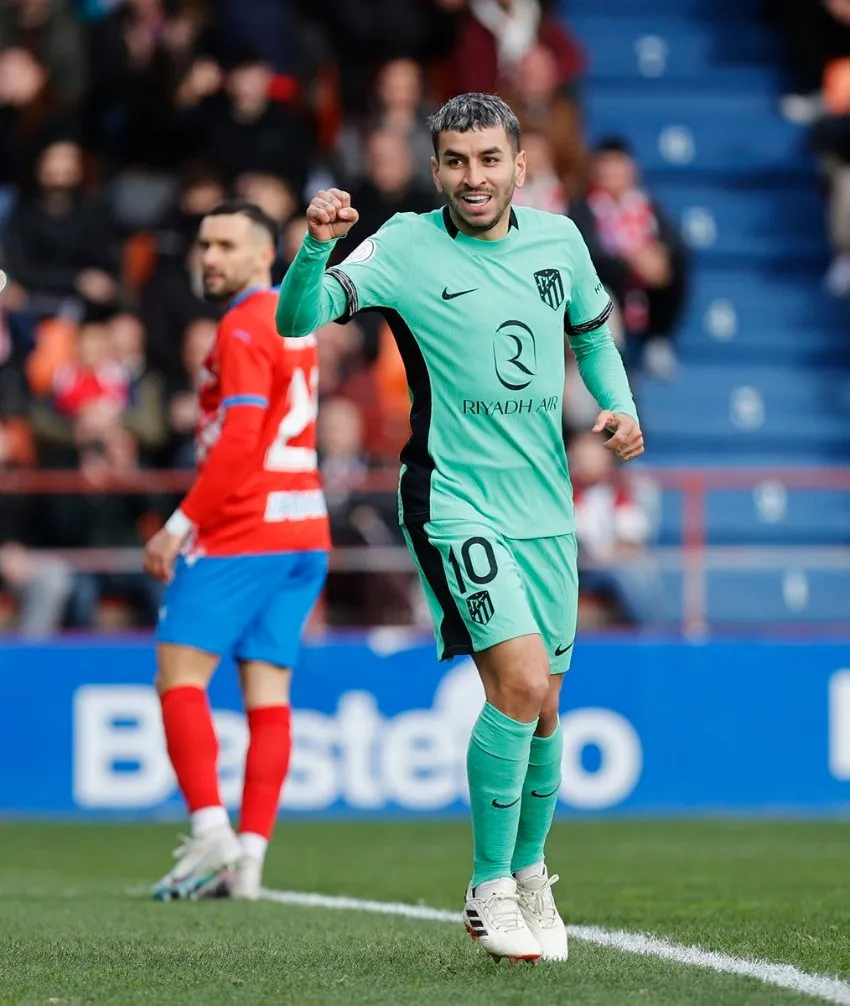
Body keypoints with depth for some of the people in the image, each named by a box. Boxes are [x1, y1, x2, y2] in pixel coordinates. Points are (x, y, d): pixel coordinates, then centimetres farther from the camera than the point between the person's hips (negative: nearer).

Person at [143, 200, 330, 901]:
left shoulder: (244, 330, -11)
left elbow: (239, 443, -20)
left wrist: (181, 525, -20)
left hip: (243, 530, -9)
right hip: (304, 533, 9)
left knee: (180, 676, -5)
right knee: (268, 693, 3)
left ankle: (212, 834, -17)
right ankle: (250, 856, -2)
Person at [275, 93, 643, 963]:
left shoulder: (558, 239, 5)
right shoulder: (406, 248, -9)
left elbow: (592, 331, 22)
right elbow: (297, 320, -18)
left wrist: (620, 406, 4)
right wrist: (316, 247, -37)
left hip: (546, 510, 5)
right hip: (455, 504, -5)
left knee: (543, 709, 11)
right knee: (522, 680, -21)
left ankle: (528, 875, 33)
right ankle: (490, 890, -7)